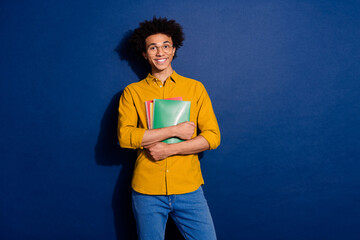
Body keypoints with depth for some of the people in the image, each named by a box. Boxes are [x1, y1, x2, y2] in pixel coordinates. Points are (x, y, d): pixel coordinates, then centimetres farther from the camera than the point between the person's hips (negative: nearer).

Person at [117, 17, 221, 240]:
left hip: (188, 189, 0)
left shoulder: (195, 88, 6)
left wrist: (169, 149, -12)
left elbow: (213, 137, 0)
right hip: (147, 190, 0)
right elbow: (125, 136, -9)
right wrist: (175, 130, -13)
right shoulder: (132, 92, 5)